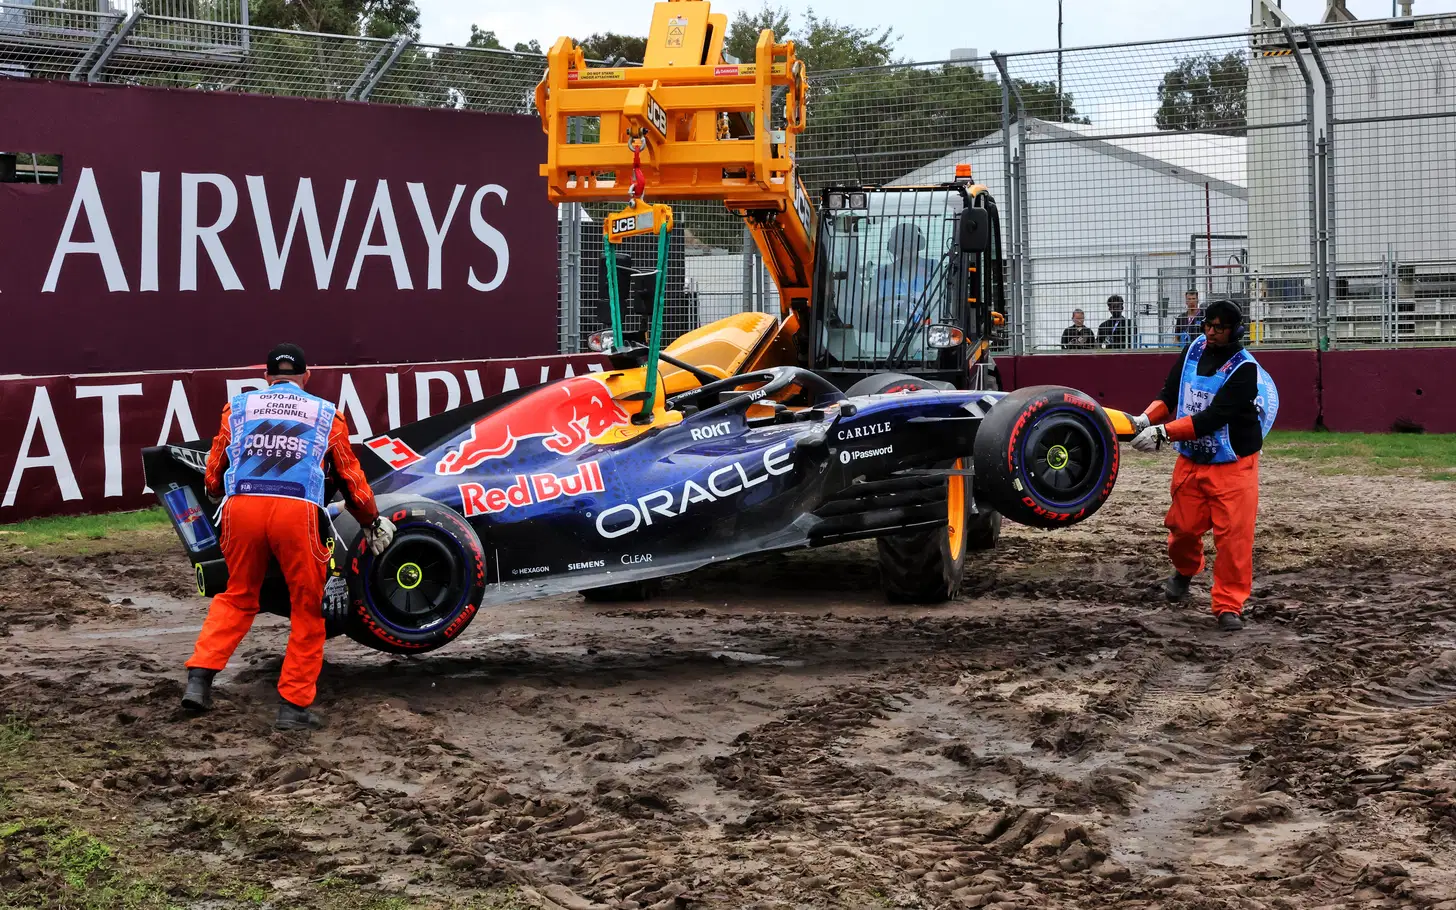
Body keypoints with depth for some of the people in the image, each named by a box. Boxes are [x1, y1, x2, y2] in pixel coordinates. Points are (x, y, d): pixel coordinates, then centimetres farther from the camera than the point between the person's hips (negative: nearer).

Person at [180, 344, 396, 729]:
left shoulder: (238, 406, 23)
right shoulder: (326, 413, 21)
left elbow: (213, 477, 21)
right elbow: (351, 478, 21)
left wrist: (219, 497, 42)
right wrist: (373, 521, 36)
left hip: (241, 506, 2)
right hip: (297, 510, -2)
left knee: (237, 597, 23)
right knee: (307, 609, 12)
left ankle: (199, 679, 9)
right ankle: (294, 705, 10)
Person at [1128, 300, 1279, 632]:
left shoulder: (1244, 369, -19)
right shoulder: (1195, 349, 1)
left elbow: (1212, 418, -27)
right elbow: (1169, 394, 3)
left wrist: (1163, 433, -33)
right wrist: (1146, 419, -17)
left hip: (1233, 466, -5)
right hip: (1190, 461, 5)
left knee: (1233, 535, -8)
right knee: (1183, 526, 10)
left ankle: (1229, 606, 2)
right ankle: (1185, 569, 43)